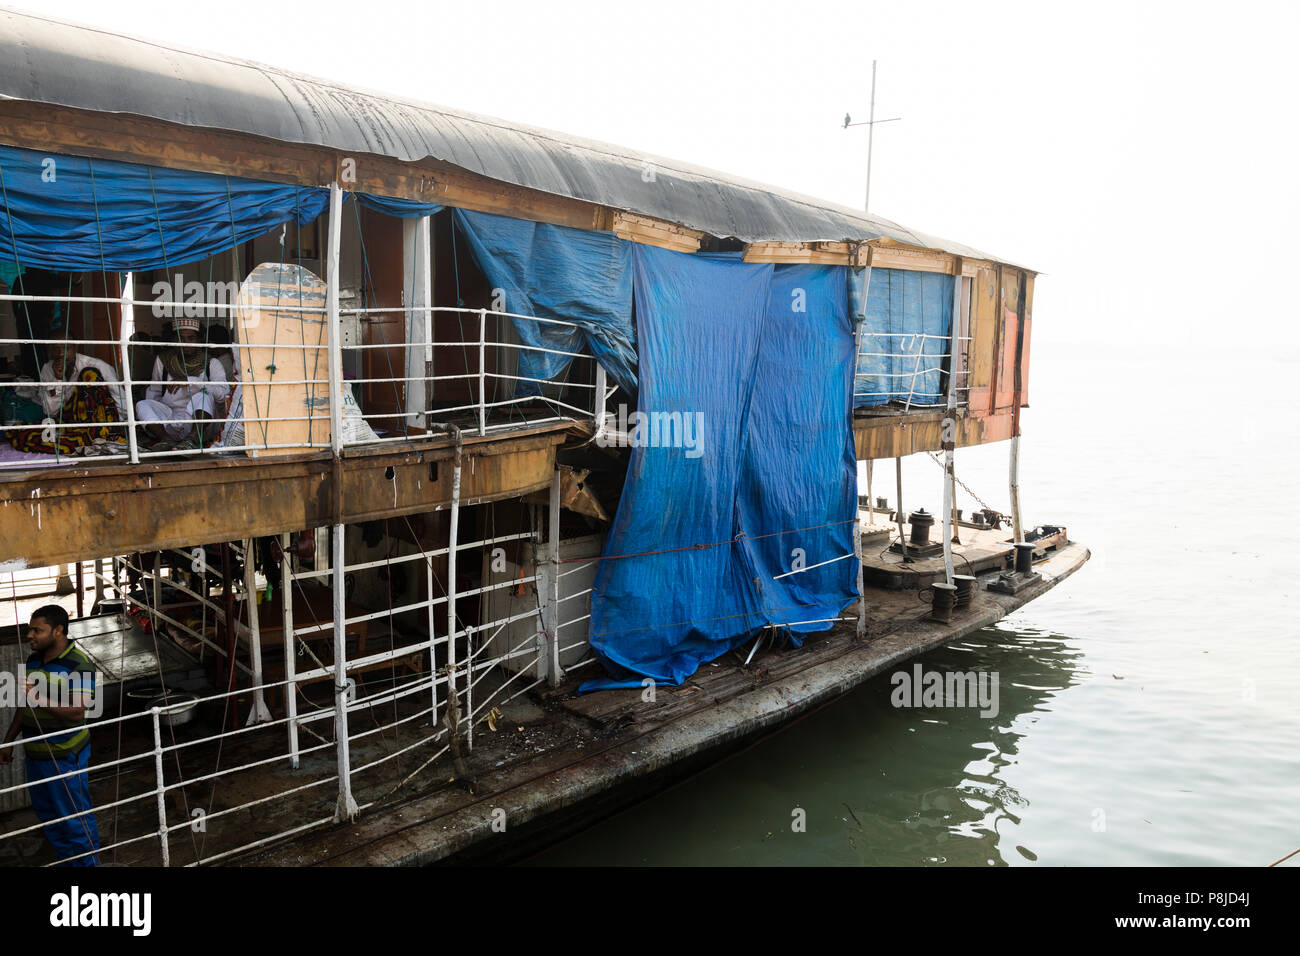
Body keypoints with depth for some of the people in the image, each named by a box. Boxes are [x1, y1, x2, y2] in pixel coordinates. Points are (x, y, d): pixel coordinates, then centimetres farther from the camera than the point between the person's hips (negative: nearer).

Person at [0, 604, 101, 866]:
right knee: (47, 812, 20)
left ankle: (87, 862, 19)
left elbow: (76, 712, -26)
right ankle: (66, 860, 37)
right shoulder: (34, 660, 6)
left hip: (65, 756, -8)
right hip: (36, 753, 8)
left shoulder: (78, 665, -20)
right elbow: (25, 706, 18)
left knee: (75, 816, 3)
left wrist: (39, 698, -32)